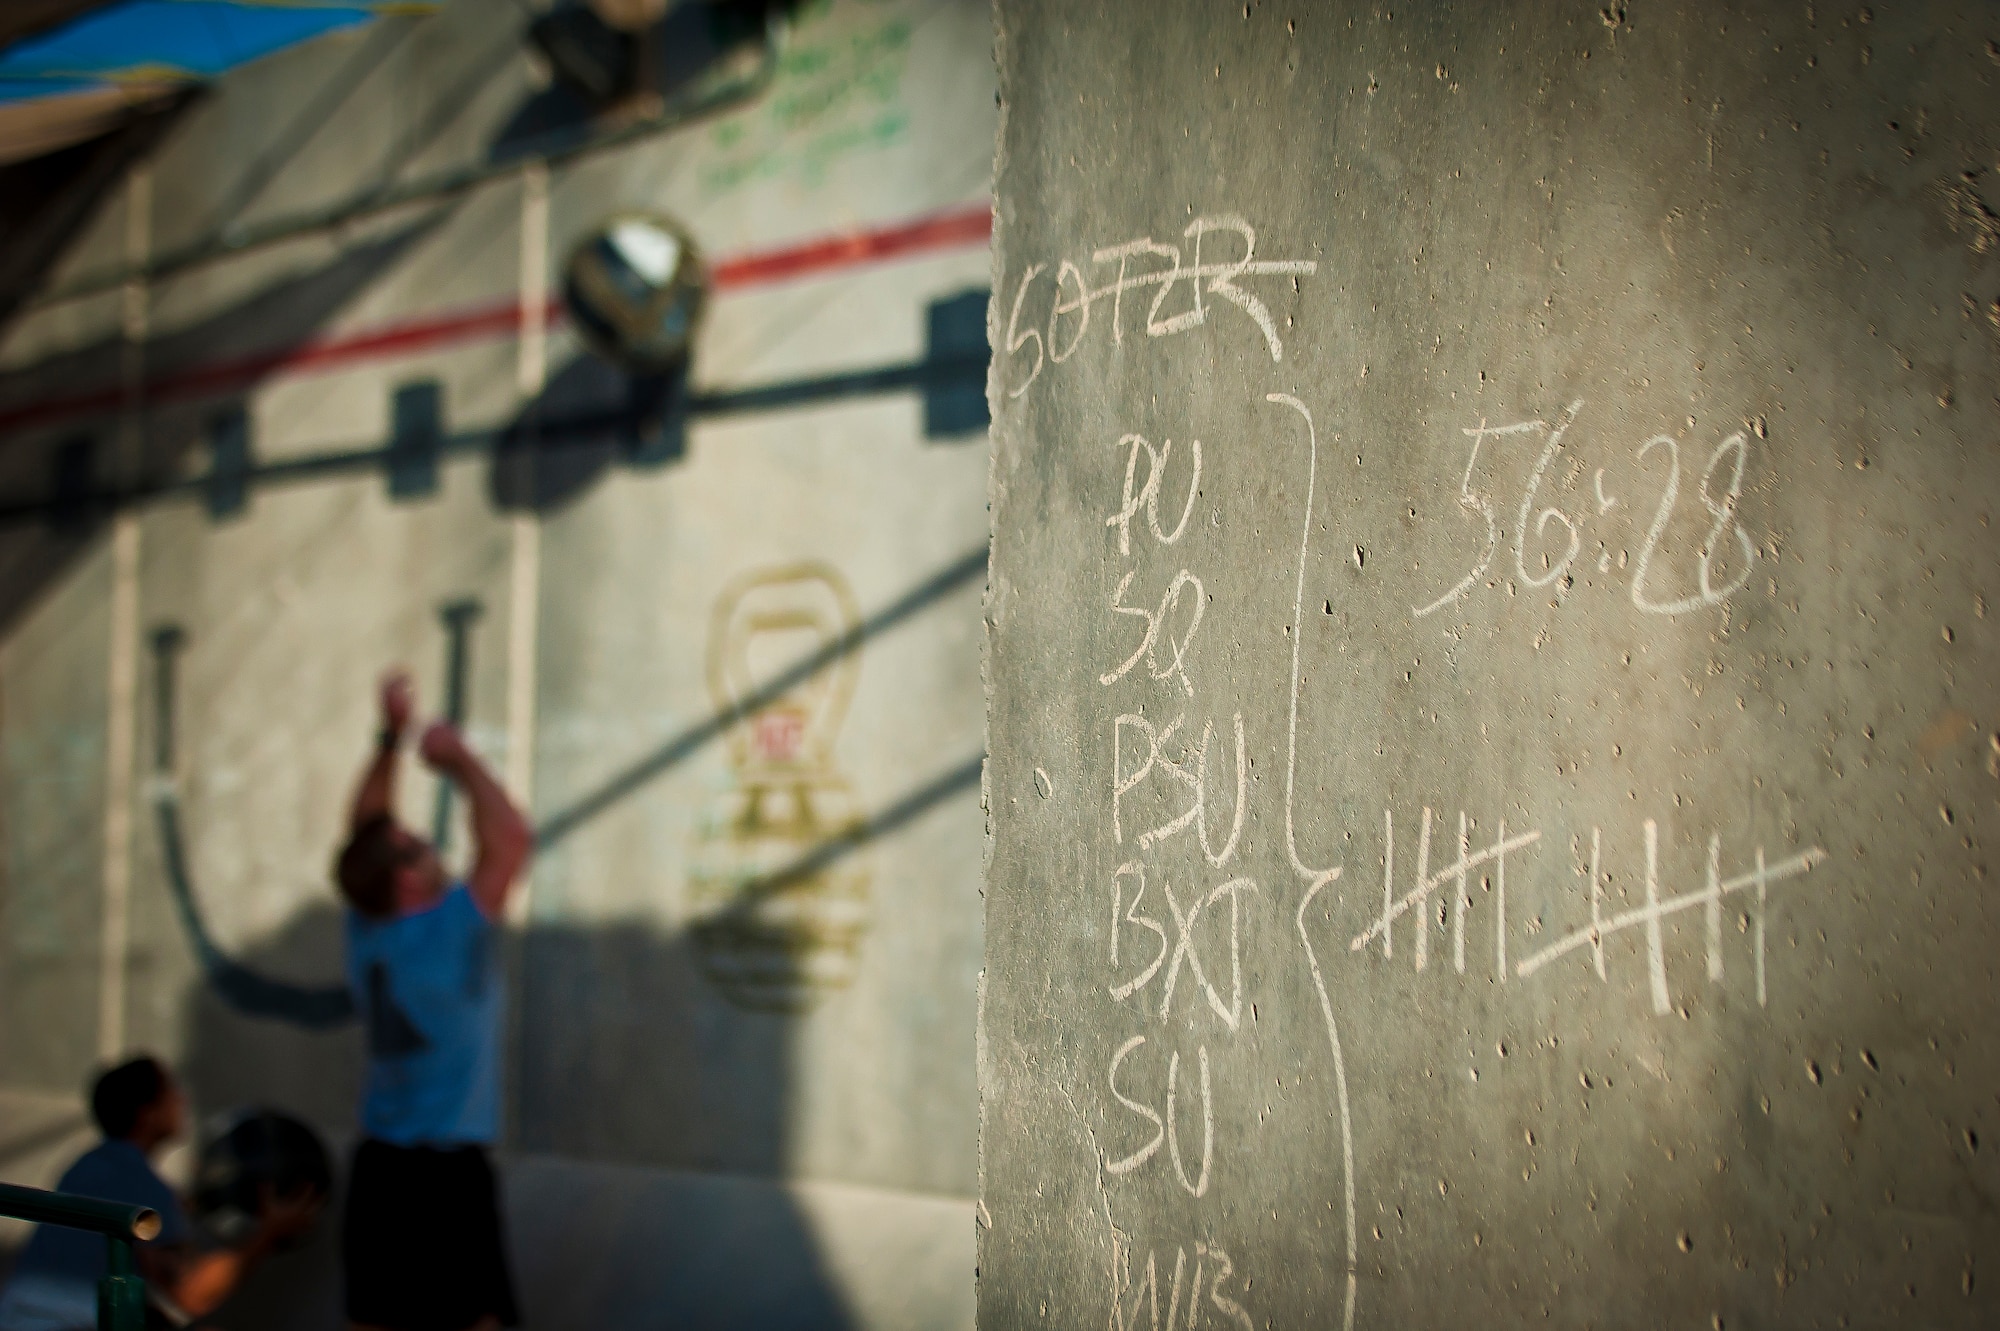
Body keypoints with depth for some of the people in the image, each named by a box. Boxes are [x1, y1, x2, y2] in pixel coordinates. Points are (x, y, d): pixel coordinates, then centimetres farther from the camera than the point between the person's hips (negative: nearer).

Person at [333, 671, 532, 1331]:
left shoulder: (366, 933, 3)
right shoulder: (448, 937, -17)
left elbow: (364, 830, 15)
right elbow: (512, 838, -22)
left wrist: (390, 737, 12)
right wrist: (459, 759, -10)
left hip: (376, 1168, 7)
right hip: (446, 1174, -7)